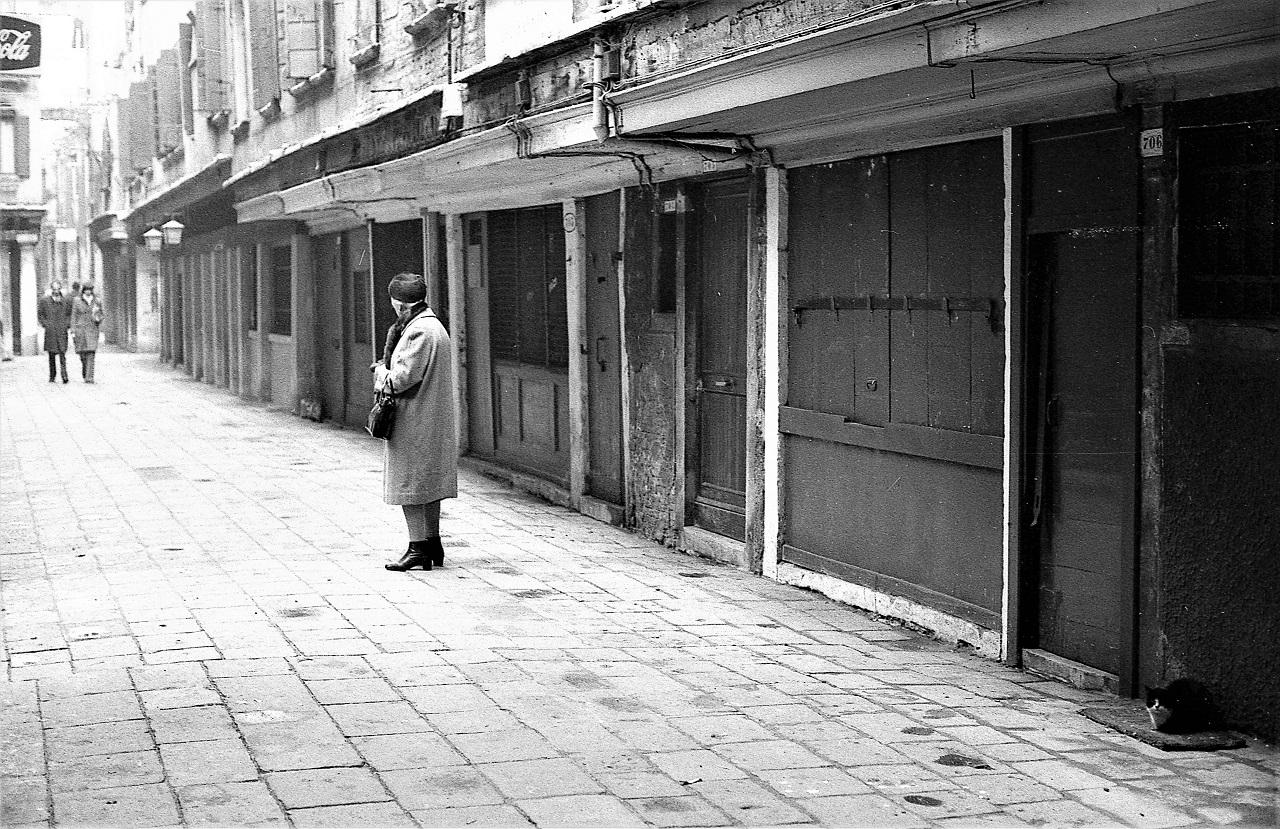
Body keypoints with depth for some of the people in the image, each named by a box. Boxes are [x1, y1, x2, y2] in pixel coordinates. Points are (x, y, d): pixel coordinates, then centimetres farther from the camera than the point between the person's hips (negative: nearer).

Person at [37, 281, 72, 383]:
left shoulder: (66, 300, 7)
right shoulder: (44, 300, 5)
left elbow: (70, 314, 16)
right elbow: (40, 314, 9)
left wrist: (67, 324, 2)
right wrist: (45, 324, -2)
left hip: (62, 331, 0)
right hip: (50, 332, 0)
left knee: (62, 353, -10)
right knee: (52, 354, 5)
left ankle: (64, 376, -14)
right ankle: (52, 376, 14)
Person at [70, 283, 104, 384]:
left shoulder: (97, 302, 8)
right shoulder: (77, 301, 4)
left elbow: (100, 315, 17)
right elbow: (74, 317, 4)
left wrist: (98, 319, -7)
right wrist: (73, 331, -2)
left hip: (92, 330, 0)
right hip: (80, 329, 0)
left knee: (91, 353, -12)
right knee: (83, 354, 3)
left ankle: (89, 377, -16)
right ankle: (84, 374, 27)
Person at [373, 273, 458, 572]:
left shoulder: (418, 331, -18)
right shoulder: (435, 327, 15)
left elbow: (403, 378, -23)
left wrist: (381, 372, -4)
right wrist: (387, 370, 7)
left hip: (414, 422, -10)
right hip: (433, 421, 10)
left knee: (409, 484, -4)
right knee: (428, 482, 16)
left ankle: (419, 548, -3)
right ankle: (432, 543, 22)